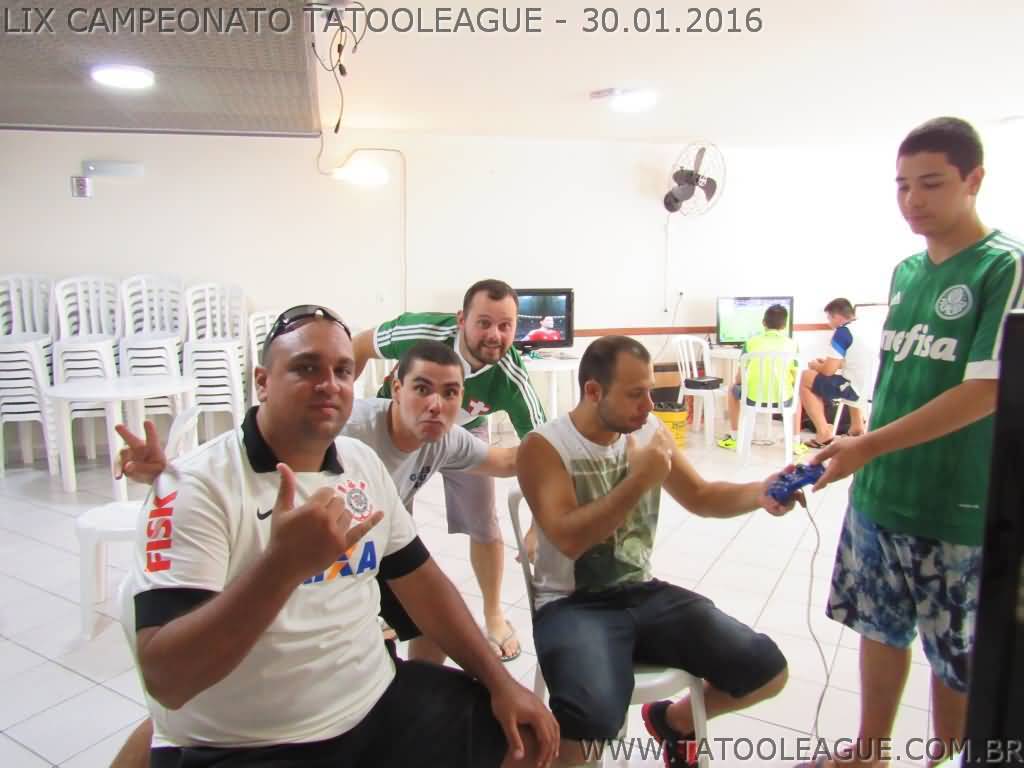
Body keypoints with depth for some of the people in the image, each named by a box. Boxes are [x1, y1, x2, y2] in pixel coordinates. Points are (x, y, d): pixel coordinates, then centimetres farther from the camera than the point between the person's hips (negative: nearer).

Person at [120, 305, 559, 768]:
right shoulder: (195, 486, -16)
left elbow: (421, 581, 9)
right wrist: (283, 562, -36)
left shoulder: (363, 463, 2)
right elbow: (165, 680, -23)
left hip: (378, 703, 6)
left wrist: (501, 682, 4)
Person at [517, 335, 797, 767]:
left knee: (767, 671, -4)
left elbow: (700, 498, 11)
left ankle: (674, 720, 25)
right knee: (593, 717, -33)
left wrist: (759, 493, -8)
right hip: (572, 605, -5)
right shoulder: (542, 447, -14)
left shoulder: (649, 432, 2)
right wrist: (639, 480, -25)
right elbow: (569, 539, -24)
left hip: (644, 594, 6)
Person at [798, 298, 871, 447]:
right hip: (869, 386, 9)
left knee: (804, 379, 1)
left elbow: (828, 371, -12)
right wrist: (828, 361, 24)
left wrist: (814, 365, 8)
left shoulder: (842, 332, -13)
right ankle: (857, 425, 35)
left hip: (854, 387, -9)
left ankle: (824, 433, 0)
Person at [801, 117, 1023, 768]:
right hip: (878, 494, 6)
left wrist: (868, 446, -22)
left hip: (957, 507, -6)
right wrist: (868, 465, 12)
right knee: (881, 628, 17)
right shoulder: (904, 272, 8)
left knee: (957, 656, 11)